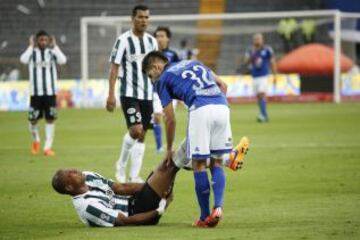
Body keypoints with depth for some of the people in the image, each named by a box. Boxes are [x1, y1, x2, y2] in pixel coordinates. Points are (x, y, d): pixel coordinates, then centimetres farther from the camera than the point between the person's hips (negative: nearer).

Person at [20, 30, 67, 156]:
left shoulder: (52, 53, 3)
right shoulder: (32, 53, 1)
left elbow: (62, 60, -17)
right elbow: (23, 60, -21)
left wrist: (55, 46, -12)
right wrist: (31, 46, -14)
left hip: (50, 92, 0)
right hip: (35, 92, 0)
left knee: (50, 119, -2)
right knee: (33, 119, 2)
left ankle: (48, 147, 3)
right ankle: (36, 140, 28)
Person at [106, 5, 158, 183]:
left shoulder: (151, 41, 10)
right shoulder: (124, 40, -7)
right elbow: (114, 68, -7)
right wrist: (111, 94, -13)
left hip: (147, 94, 6)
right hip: (129, 93, -6)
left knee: (141, 135, 4)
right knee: (136, 130, -17)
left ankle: (134, 176, 9)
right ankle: (121, 165, 5)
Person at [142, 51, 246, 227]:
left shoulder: (163, 80, 15)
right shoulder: (193, 62, 31)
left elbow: (170, 120, 15)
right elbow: (222, 85, 26)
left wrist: (169, 149, 25)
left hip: (200, 110, -5)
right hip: (222, 107, 5)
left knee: (199, 164, 6)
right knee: (216, 163, 15)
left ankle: (205, 217, 8)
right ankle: (218, 206, -4)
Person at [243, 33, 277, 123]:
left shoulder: (267, 50, -2)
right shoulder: (250, 51, 5)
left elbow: (272, 62, 5)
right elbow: (246, 62, -6)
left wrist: (275, 75, 2)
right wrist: (252, 54, -21)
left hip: (264, 76, -4)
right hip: (255, 77, 4)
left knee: (262, 94, -19)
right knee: (258, 96, 6)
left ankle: (263, 115, -22)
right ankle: (265, 116, 16)